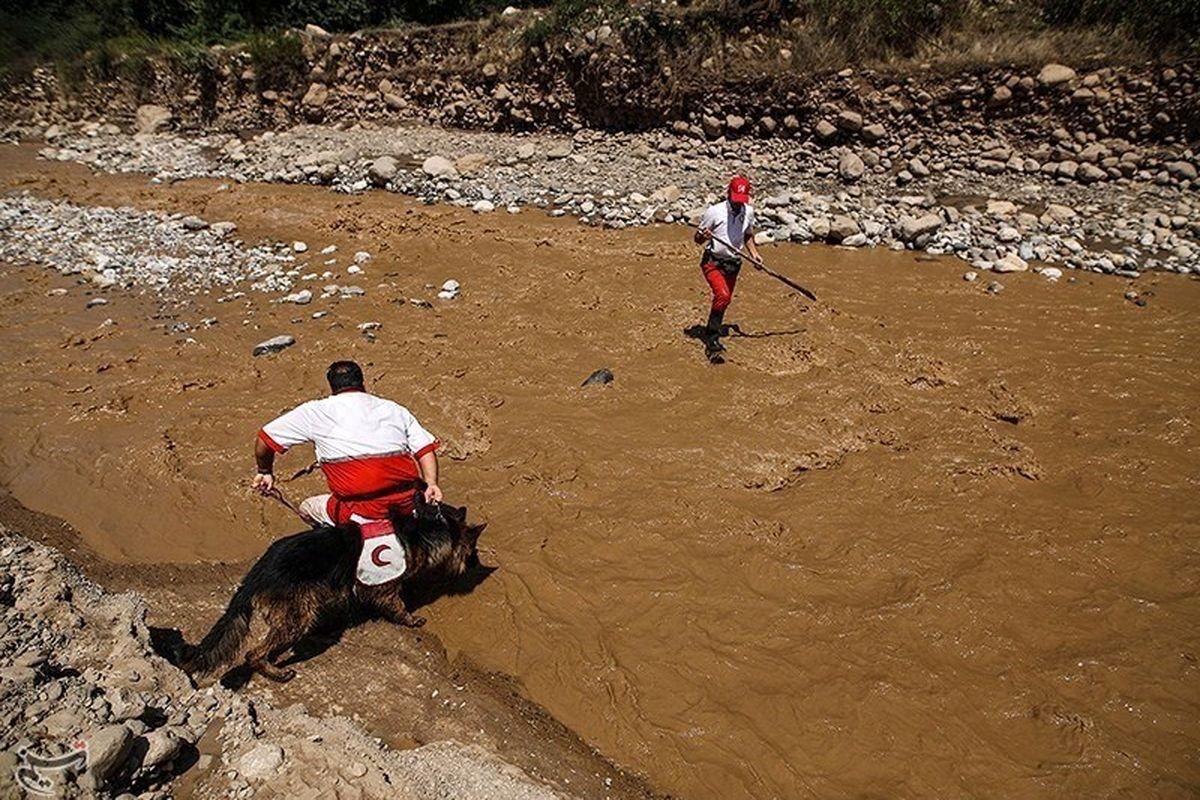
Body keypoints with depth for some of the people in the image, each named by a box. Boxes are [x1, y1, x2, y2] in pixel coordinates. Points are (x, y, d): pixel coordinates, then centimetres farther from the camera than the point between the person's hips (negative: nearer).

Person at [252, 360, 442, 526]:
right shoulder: (394, 409, 18)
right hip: (408, 504, 3)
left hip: (364, 510, -3)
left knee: (307, 508, 23)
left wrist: (265, 472, 32)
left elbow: (264, 440, 17)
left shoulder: (316, 411, 12)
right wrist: (431, 483, -1)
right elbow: (425, 448, 6)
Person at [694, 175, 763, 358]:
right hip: (713, 262, -6)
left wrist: (754, 253, 6)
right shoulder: (715, 211, -14)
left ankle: (712, 333, 34)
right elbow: (697, 238, -7)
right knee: (722, 295, -26)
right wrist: (703, 236, -29)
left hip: (733, 264, 6)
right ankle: (711, 338, -19)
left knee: (725, 300, 13)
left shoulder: (749, 212, 2)